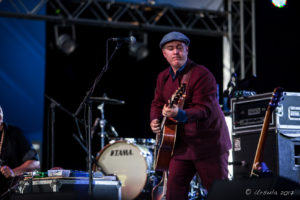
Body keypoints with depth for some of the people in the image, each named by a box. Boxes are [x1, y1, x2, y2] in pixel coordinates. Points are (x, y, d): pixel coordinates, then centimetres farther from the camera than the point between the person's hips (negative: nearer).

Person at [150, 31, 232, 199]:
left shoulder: (201, 74, -15)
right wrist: (155, 120, 1)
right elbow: (158, 102, 22)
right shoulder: (163, 77, 10)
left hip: (209, 143, -7)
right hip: (182, 145, 7)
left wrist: (180, 114, -39)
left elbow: (205, 109, -23)